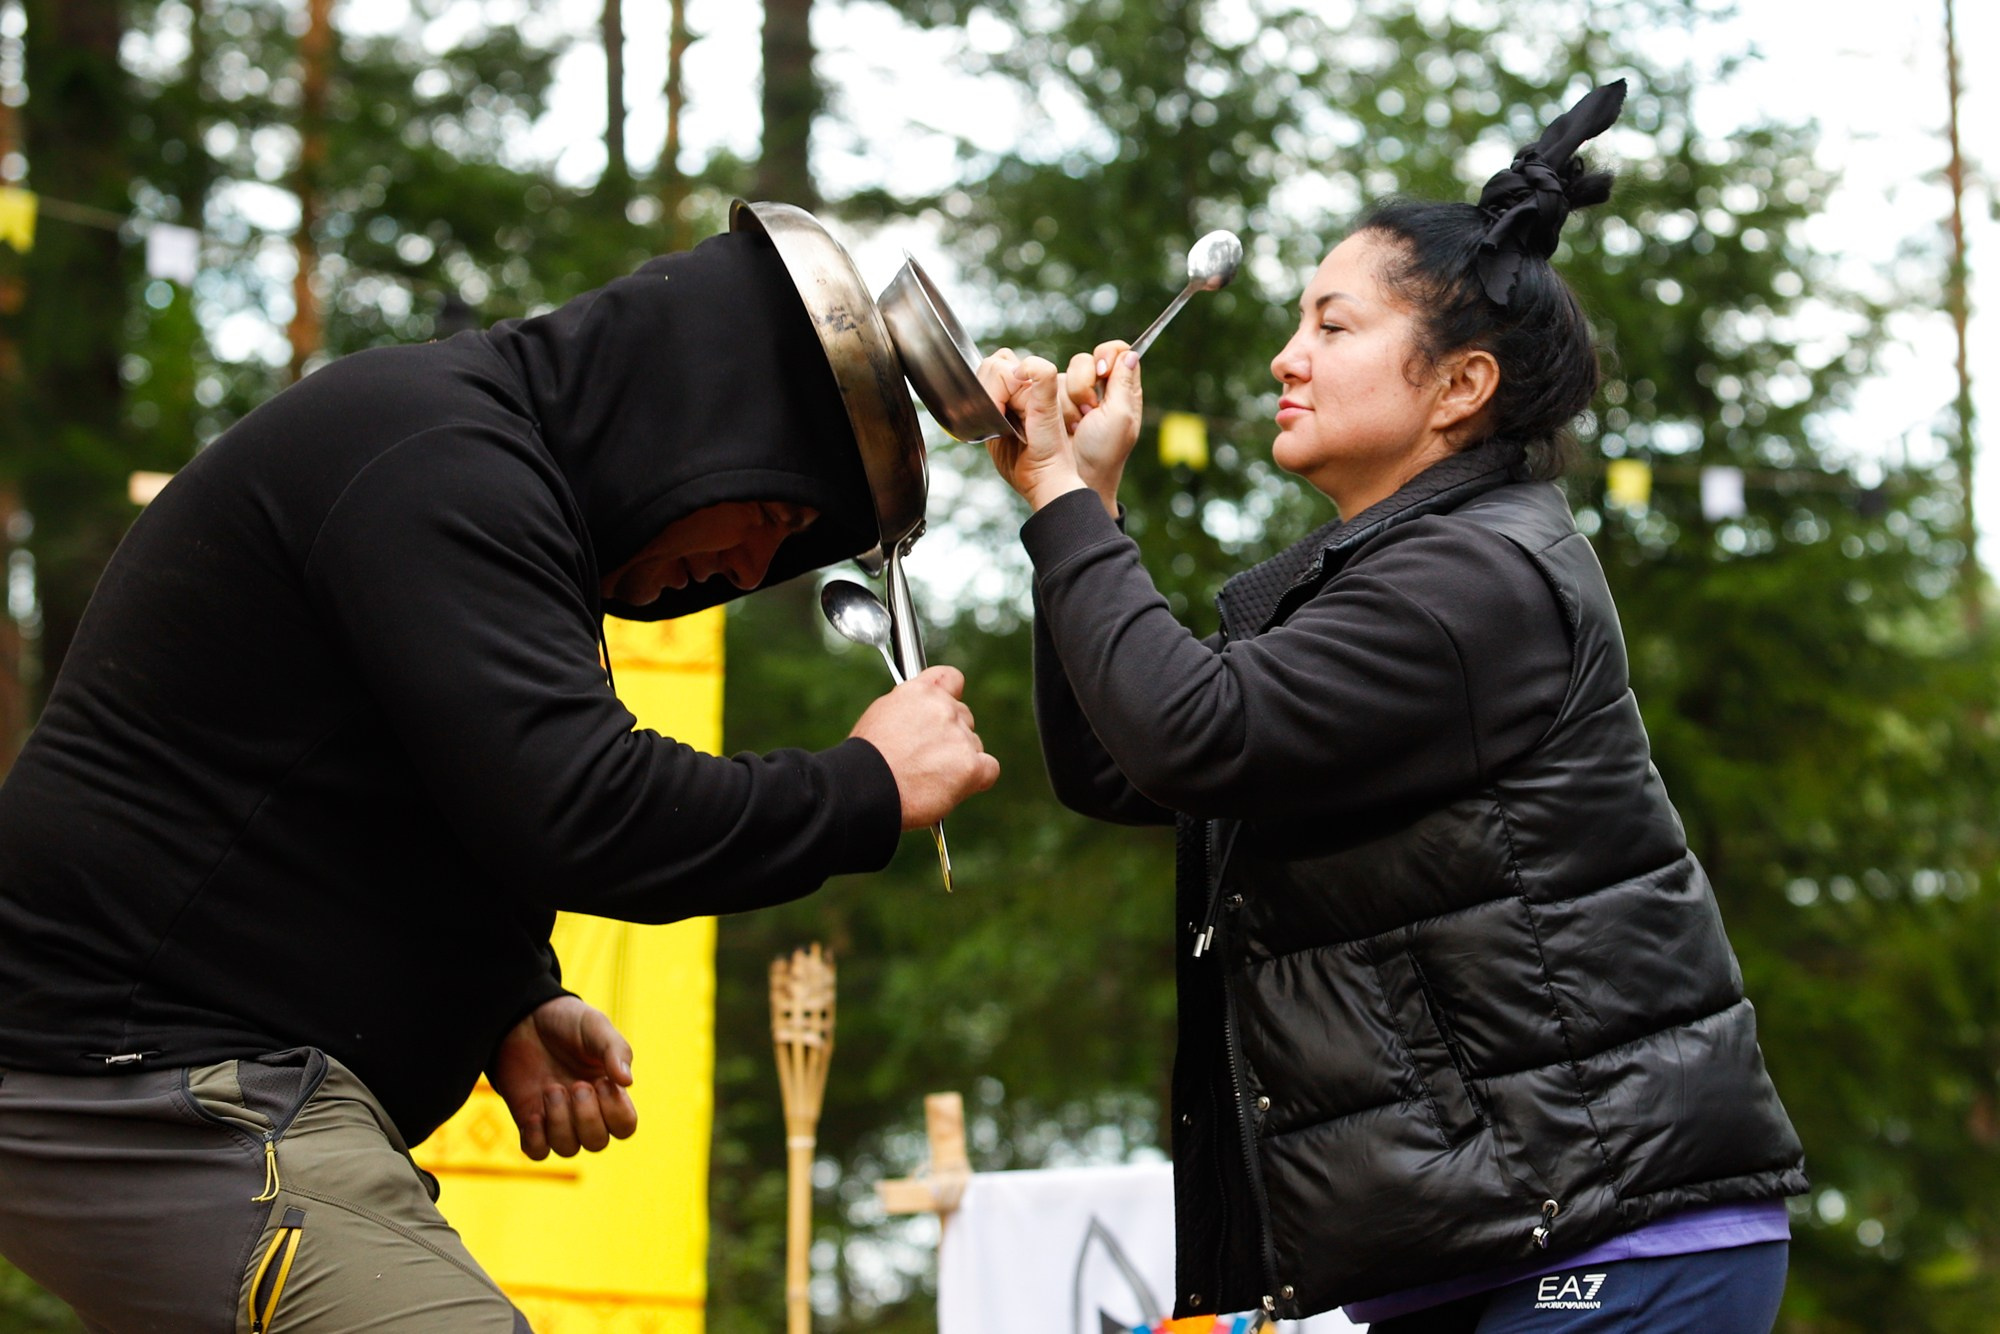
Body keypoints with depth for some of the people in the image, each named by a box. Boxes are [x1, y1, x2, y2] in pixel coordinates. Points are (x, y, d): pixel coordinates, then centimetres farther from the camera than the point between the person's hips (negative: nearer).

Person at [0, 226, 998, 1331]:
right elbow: (577, 813, -24)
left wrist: (510, 1006, 7)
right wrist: (868, 789, -12)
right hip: (157, 1090, -11)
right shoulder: (438, 457, -16)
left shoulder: (467, 459, 18)